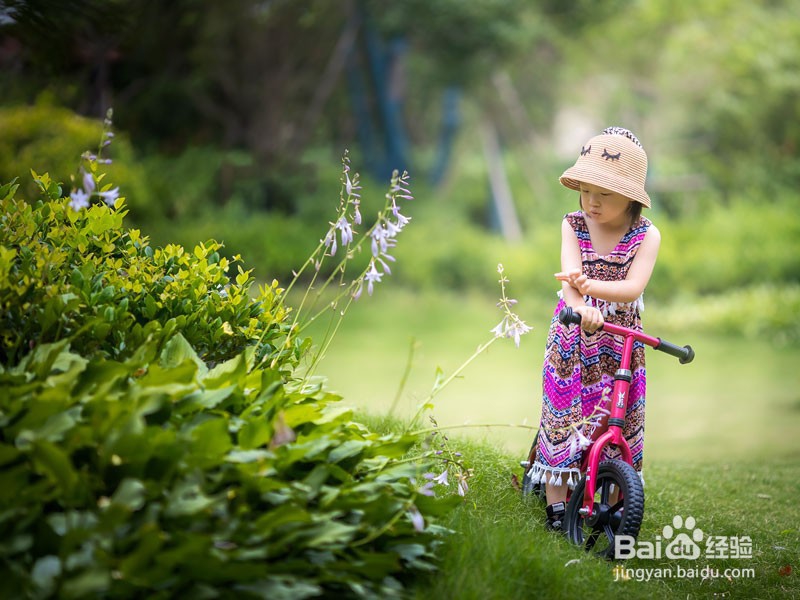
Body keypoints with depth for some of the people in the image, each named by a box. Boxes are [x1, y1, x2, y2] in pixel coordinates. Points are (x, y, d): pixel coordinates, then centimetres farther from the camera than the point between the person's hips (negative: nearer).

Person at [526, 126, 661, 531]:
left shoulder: (646, 235, -9)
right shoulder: (573, 225, -5)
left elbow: (633, 287, -22)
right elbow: (570, 276, -21)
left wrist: (589, 285, -40)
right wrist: (580, 307, -44)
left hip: (621, 338, 0)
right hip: (573, 334, 1)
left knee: (620, 418, 1)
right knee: (562, 411, -1)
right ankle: (556, 503, 7)